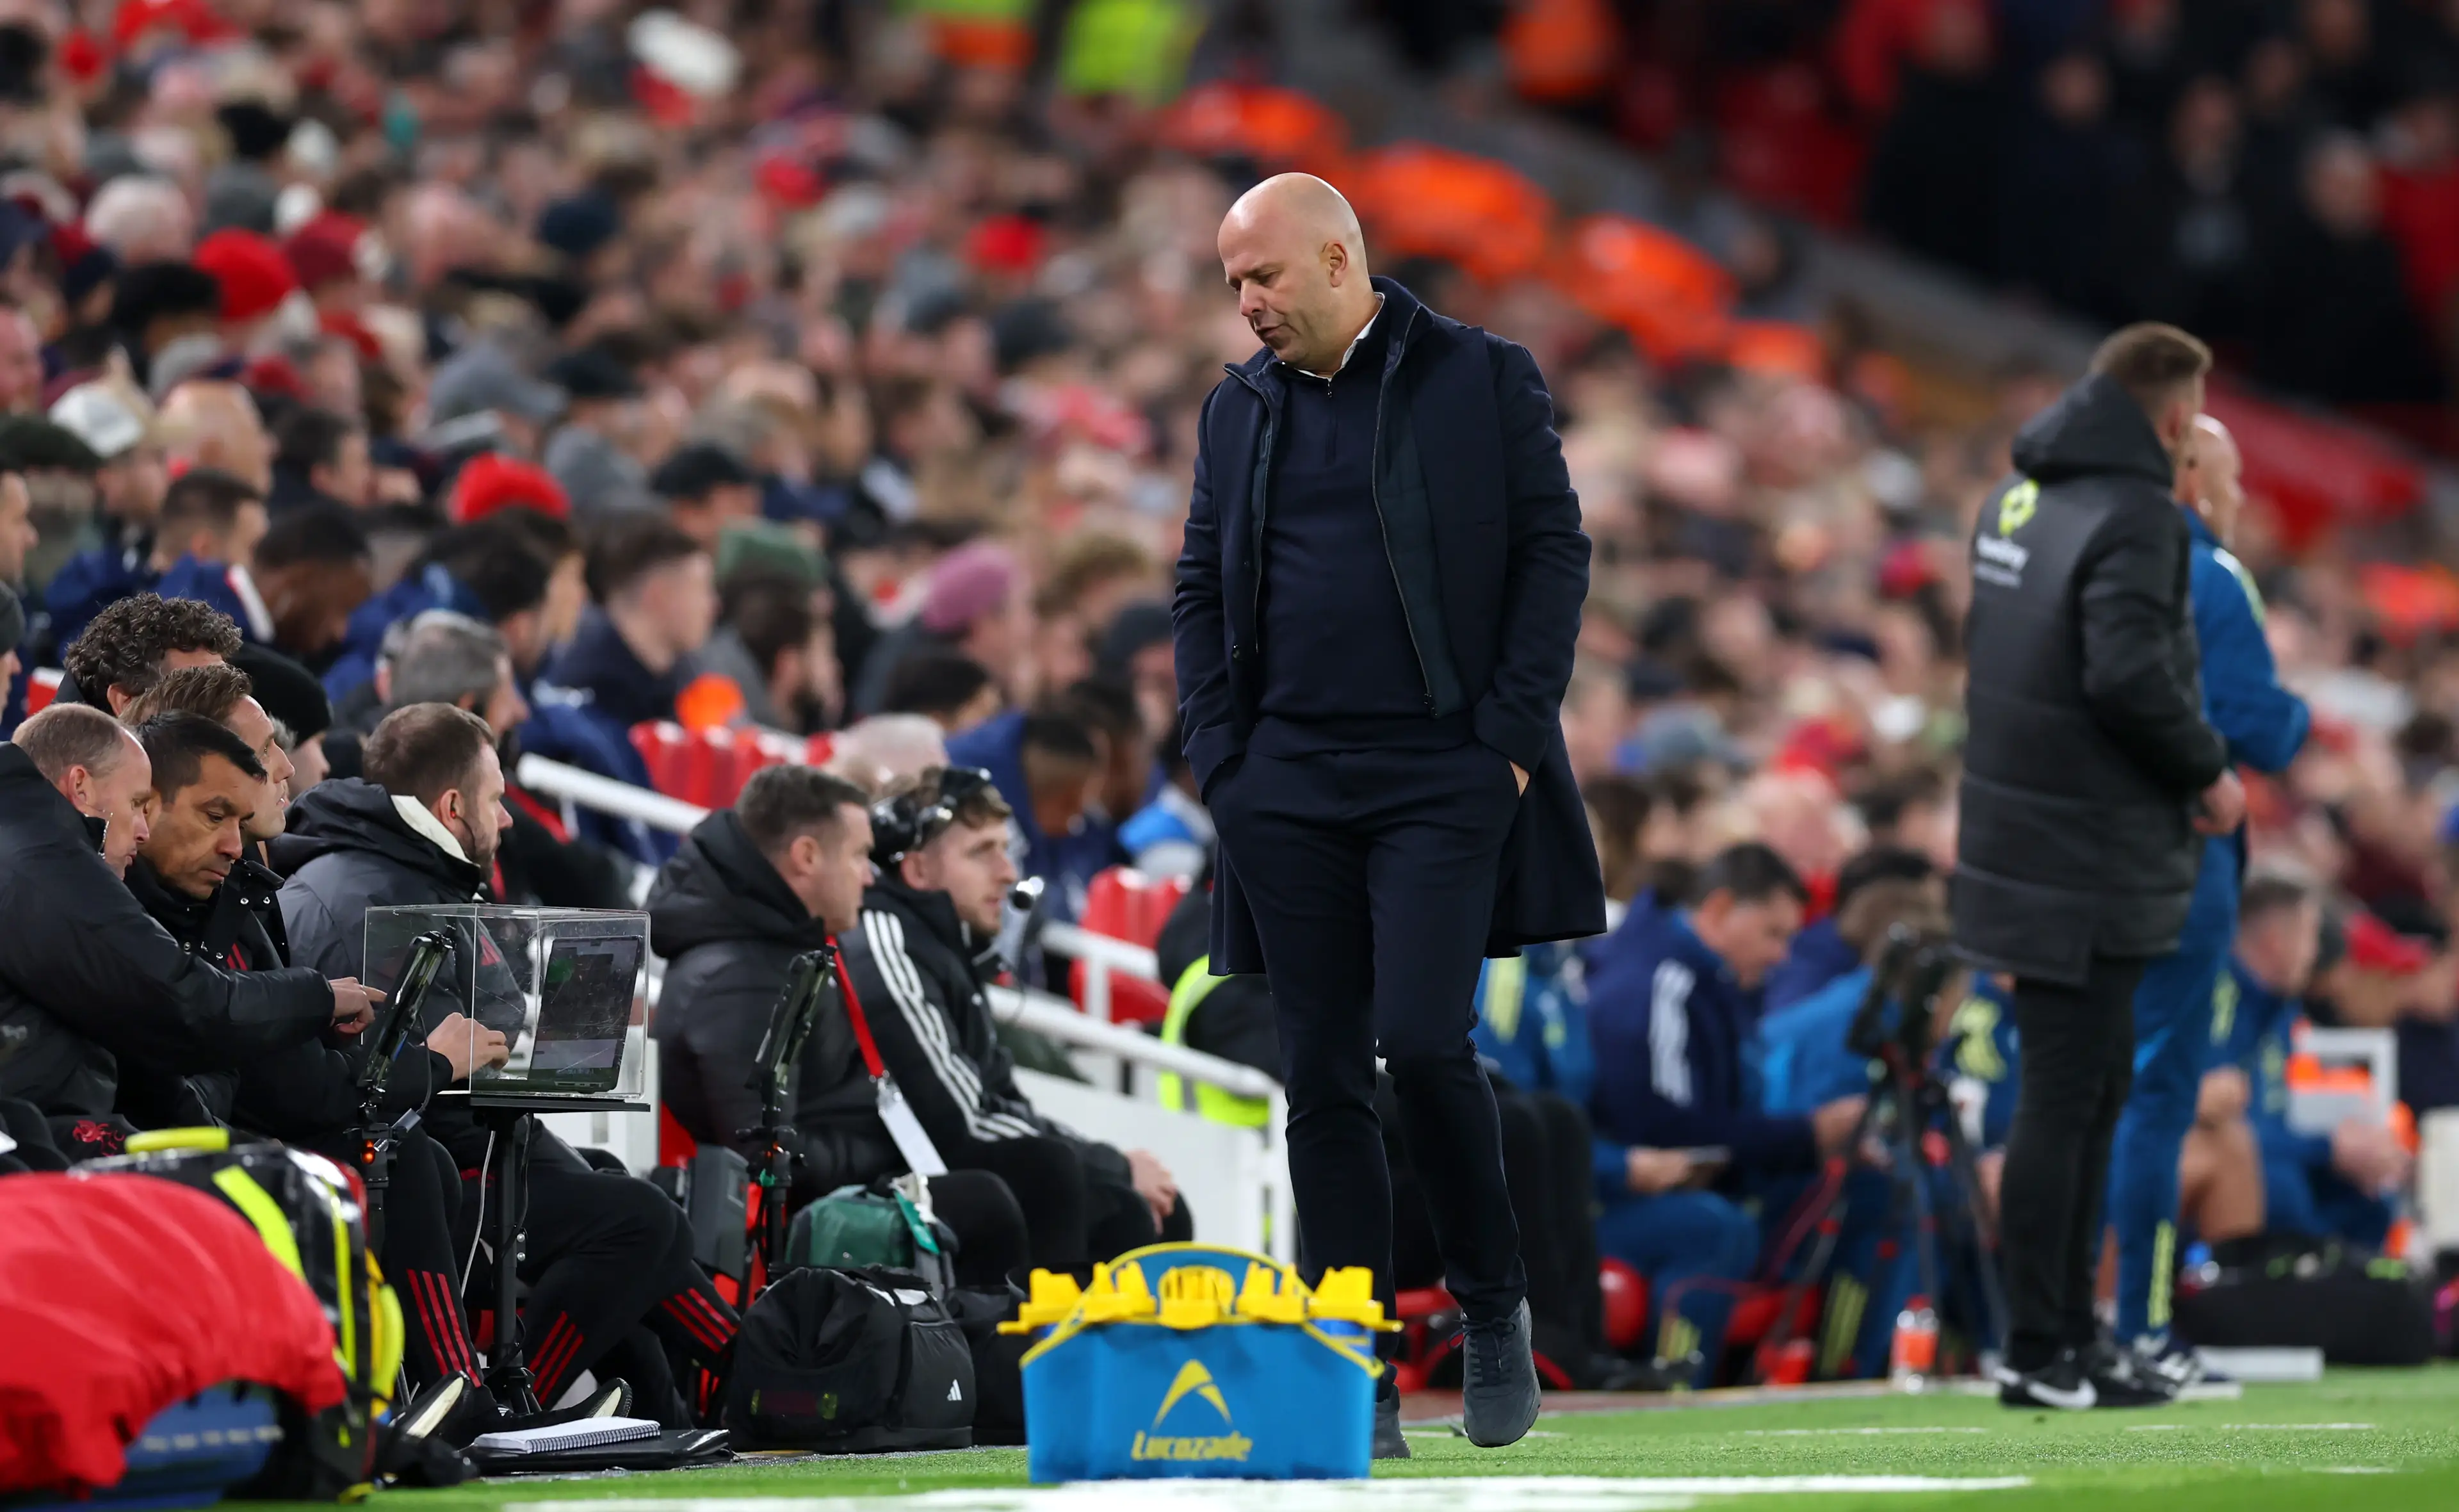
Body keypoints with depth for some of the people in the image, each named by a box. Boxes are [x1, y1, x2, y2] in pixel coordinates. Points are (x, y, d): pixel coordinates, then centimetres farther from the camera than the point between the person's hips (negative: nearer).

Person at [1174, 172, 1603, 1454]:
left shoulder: (1480, 380, 1)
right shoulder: (1241, 409, 14)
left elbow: (1554, 551, -1)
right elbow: (1201, 589, 16)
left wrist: (1509, 735, -8)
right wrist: (1219, 757, 4)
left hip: (1443, 774, -4)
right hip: (1288, 789, 4)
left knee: (1420, 1039, -16)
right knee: (1321, 1081, 1)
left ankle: (1492, 1301, 7)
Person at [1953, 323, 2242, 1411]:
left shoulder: (2018, 496, 11)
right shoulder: (2133, 517, -16)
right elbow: (2128, 674, -26)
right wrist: (2208, 770, -11)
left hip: (2017, 825, 9)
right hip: (2087, 861, -9)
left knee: (2095, 1083, 17)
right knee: (2065, 1096, -4)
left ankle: (2071, 1331, 23)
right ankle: (2040, 1354, 0)